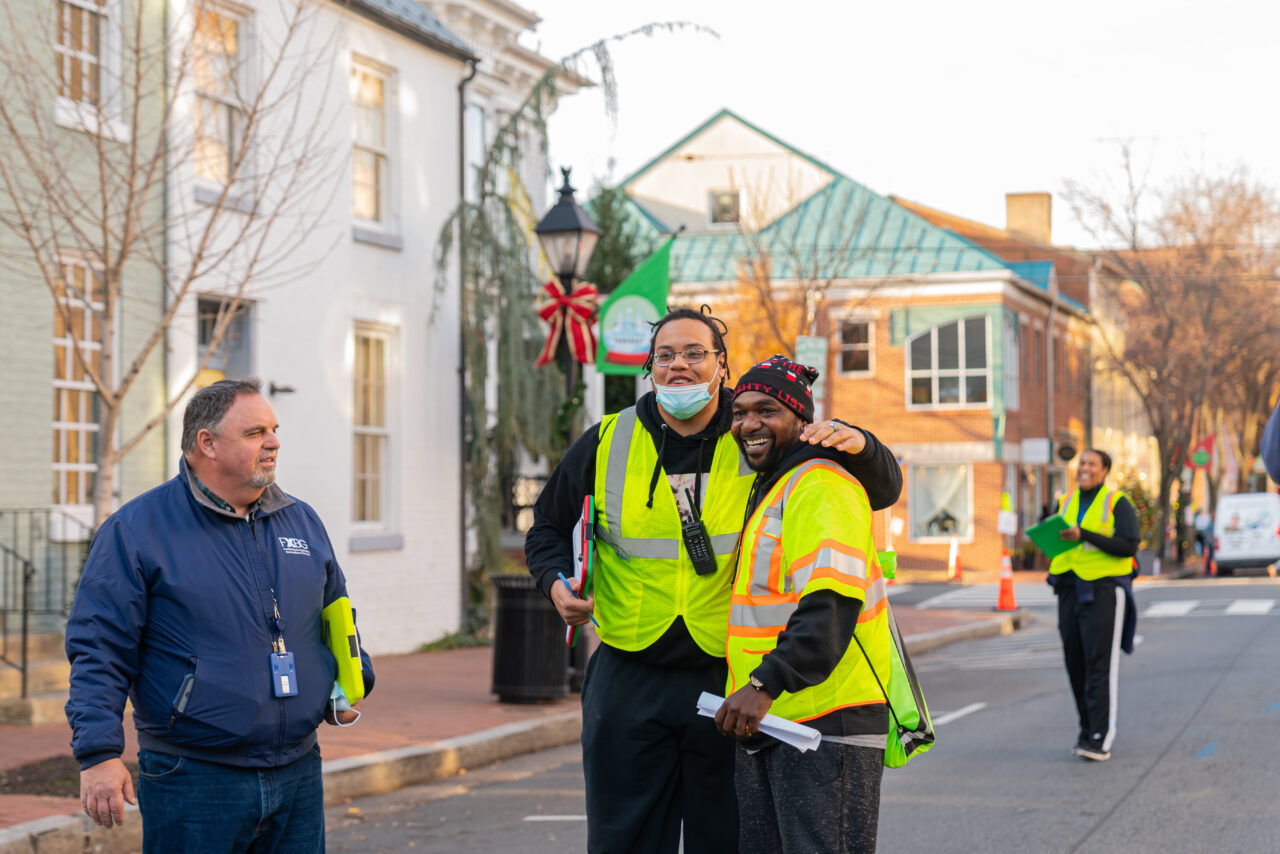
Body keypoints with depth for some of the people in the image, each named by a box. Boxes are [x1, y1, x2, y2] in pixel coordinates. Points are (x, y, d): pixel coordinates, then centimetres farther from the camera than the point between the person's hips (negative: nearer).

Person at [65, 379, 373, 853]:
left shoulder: (302, 522, 12)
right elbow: (98, 650, -8)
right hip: (193, 785, -5)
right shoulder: (136, 529, -5)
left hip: (299, 777, 5)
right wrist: (99, 754, -15)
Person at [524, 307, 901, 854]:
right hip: (629, 680, 1)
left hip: (731, 681, -1)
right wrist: (556, 580, -3)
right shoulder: (607, 444, 5)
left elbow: (882, 489, 3)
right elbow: (549, 527, 19)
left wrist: (856, 445, -19)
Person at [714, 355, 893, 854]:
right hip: (764, 720, 10)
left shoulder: (821, 487, -13)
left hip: (825, 723, -10)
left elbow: (831, 605, -24)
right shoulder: (765, 490, 21)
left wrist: (766, 684, -29)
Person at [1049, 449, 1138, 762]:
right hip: (1071, 590, 6)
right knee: (1076, 664, 6)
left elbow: (1129, 545, -14)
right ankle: (1088, 729, 18)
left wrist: (1085, 536, -20)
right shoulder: (1066, 503, 15)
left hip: (1104, 588, -6)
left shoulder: (1117, 503, -3)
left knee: (1100, 665, -11)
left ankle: (1101, 739, -13)